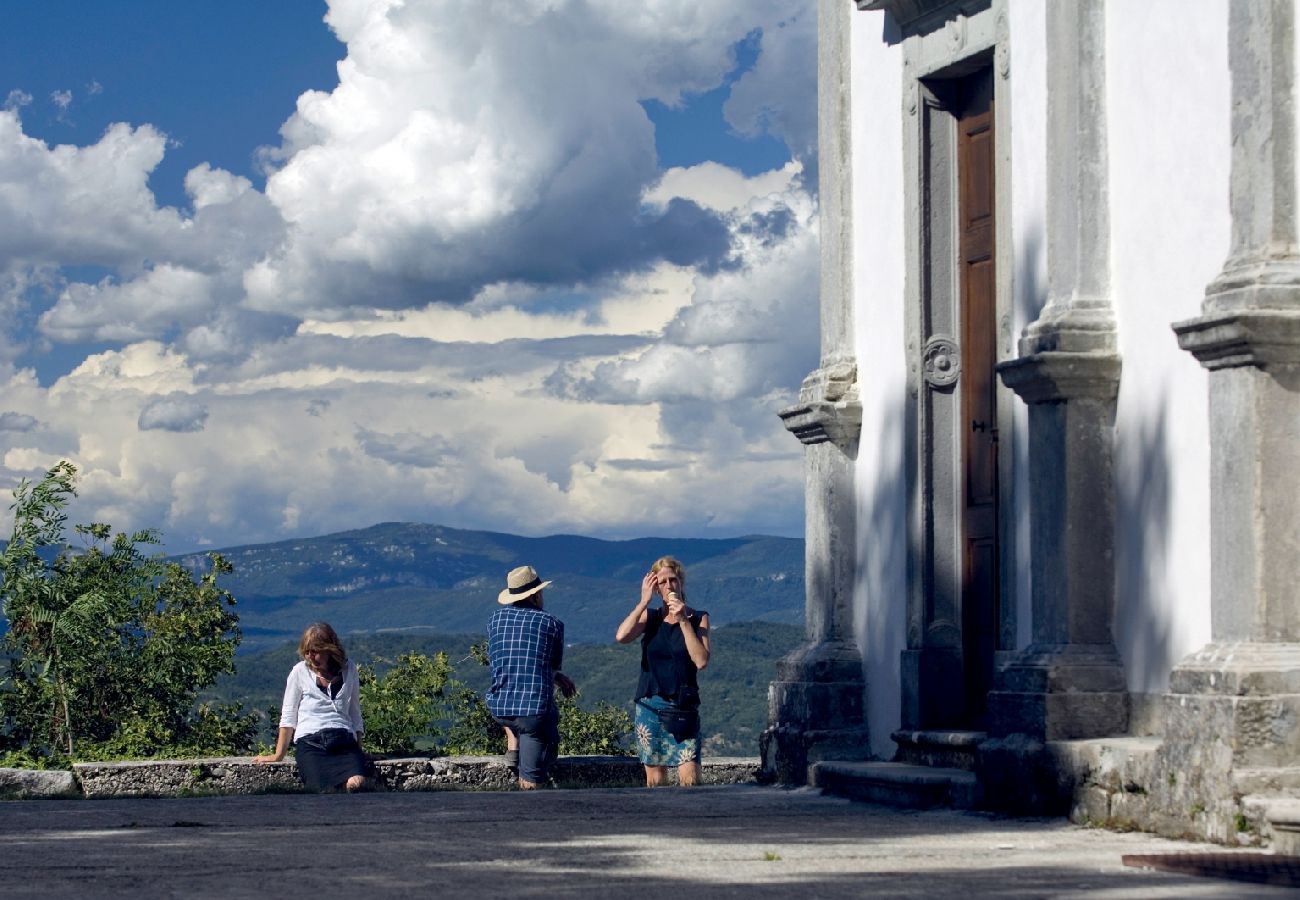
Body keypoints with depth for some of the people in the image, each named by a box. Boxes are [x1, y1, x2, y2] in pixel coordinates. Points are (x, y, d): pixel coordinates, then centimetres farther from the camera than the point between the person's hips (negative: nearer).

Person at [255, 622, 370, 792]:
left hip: (345, 741, 2)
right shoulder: (300, 672, 9)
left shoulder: (349, 669, 14)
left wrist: (358, 751, 16)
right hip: (310, 742, -2)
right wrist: (278, 755, 11)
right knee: (326, 788, -33)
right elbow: (288, 717, 12)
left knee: (357, 783, -32)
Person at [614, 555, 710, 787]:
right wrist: (644, 601, -10)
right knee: (655, 780, 3)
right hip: (650, 705, 2)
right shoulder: (650, 616, 8)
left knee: (689, 779, -13)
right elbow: (621, 636, -12)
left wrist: (683, 621, -13)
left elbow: (701, 661, -10)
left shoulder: (698, 618, 4)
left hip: (683, 707, -2)